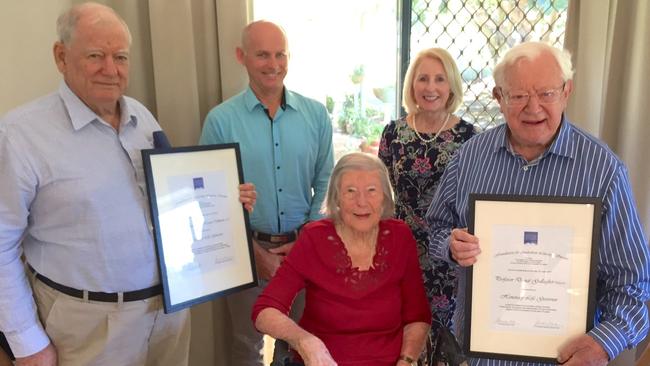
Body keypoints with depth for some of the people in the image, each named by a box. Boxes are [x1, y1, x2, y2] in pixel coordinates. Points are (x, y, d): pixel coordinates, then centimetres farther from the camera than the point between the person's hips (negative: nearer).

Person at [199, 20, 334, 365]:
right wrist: (256, 252, -9)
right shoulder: (221, 120, -8)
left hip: (305, 245, 2)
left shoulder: (316, 114, -1)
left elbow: (325, 184, 3)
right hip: (248, 248, -1)